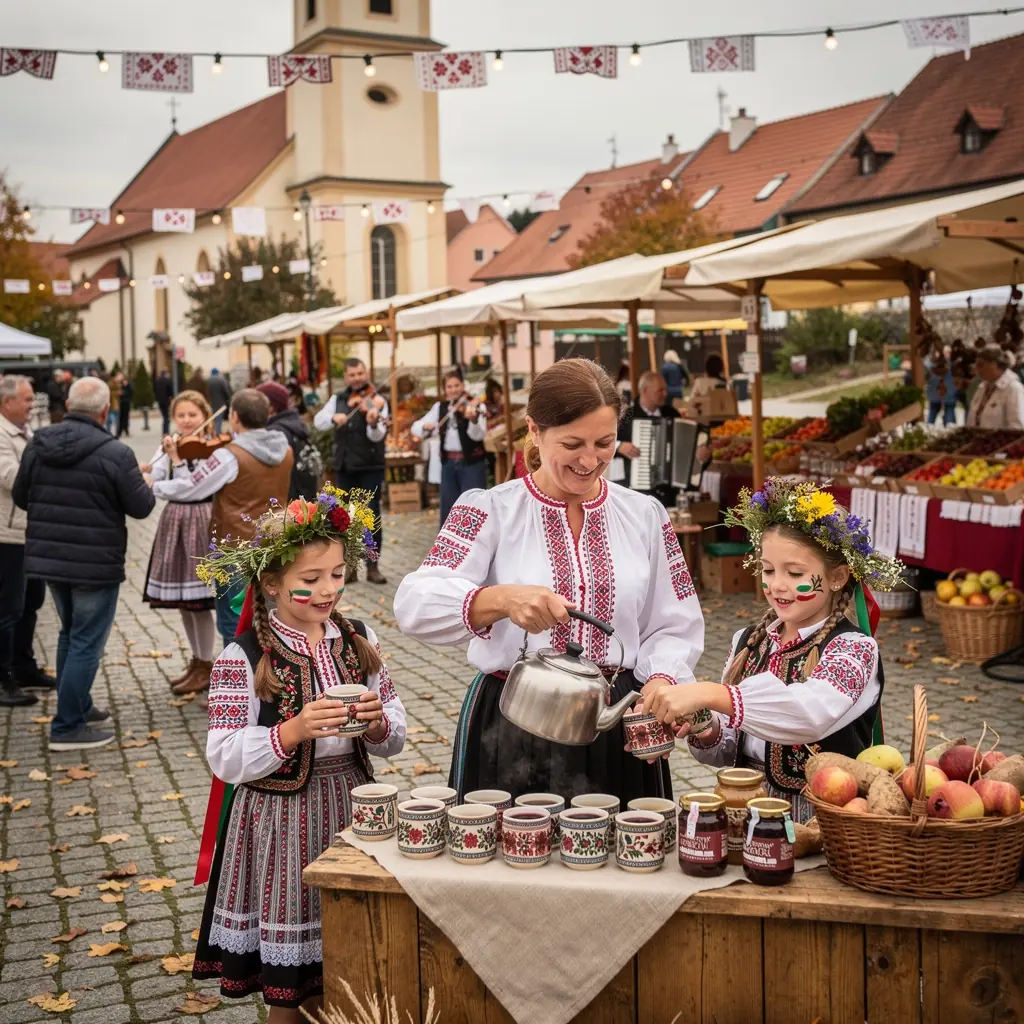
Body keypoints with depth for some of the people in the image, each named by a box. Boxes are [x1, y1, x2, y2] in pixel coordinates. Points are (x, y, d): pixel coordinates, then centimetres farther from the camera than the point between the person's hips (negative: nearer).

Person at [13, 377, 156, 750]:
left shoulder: (37, 445, 0)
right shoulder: (115, 453, -18)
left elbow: (20, 497, 9)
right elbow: (141, 507, -10)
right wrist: (147, 488, 11)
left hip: (47, 557, 6)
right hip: (95, 564, -6)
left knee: (70, 634, 23)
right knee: (86, 643, 3)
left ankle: (77, 706, 34)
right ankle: (68, 727, 6)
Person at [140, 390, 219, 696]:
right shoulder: (168, 445, 6)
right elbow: (156, 479, -9)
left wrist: (177, 458, -22)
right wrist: (168, 454, -23)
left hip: (201, 520, -6)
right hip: (174, 520, 6)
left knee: (198, 599, -4)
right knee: (183, 599, 14)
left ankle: (206, 668, 9)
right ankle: (197, 661, 29)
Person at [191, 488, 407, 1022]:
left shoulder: (358, 640, 3)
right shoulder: (243, 658, -11)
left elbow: (396, 737, 7)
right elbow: (224, 758, -14)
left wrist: (377, 722, -15)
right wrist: (293, 732, -26)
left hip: (349, 807, 4)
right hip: (281, 818, -4)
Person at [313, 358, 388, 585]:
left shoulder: (377, 401, -6)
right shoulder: (337, 399, 7)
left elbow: (377, 436, -17)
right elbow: (318, 422, -3)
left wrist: (373, 423, -39)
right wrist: (333, 417, -22)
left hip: (370, 467, -4)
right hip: (344, 467, 4)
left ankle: (373, 566, 4)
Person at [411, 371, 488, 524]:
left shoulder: (476, 406, -5)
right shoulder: (440, 407, 8)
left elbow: (478, 435, -19)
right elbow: (416, 427, 4)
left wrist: (473, 420, -40)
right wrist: (425, 426, -19)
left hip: (471, 462, -4)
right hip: (448, 463, 5)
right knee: (449, 509, 10)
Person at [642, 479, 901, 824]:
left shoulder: (854, 649, -6)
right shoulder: (749, 642, 9)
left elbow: (812, 710, -28)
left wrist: (709, 694, -34)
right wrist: (704, 731, -9)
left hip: (824, 821, -5)